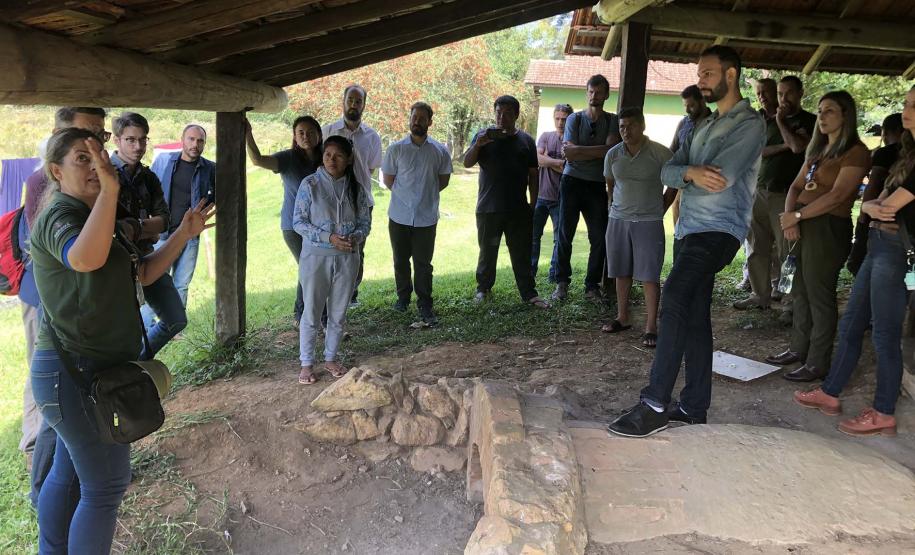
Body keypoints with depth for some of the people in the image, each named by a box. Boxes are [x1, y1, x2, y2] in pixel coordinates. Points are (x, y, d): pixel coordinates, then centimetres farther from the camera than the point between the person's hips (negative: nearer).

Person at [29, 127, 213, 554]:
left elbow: (144, 274, 15)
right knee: (106, 485, 0)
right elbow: (84, 258, -42)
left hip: (78, 371, 10)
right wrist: (110, 190, -44)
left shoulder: (89, 217, 15)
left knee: (68, 474, 21)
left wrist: (184, 234, 7)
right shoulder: (59, 217, -17)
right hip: (78, 374, -10)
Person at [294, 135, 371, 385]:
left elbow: (365, 222, 6)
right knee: (311, 313, 5)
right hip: (315, 256, -3)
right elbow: (298, 222, -8)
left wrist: (355, 237, -17)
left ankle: (331, 358, 30)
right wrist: (328, 237, -20)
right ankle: (307, 363, 19)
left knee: (338, 313, 12)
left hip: (347, 257, 3)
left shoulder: (356, 188, 1)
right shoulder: (310, 184, -8)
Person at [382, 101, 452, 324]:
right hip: (399, 216, 1)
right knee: (401, 261, 13)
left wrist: (425, 194, 9)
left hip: (426, 218, -1)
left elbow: (443, 180, 11)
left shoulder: (440, 151, -1)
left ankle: (425, 306, 12)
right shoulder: (396, 149, -3)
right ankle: (403, 297, 32)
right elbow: (388, 180, 6)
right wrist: (405, 195, 8)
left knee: (423, 264, 3)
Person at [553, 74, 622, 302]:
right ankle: (562, 283, 13)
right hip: (572, 182, -1)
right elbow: (570, 153, -8)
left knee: (599, 238, 1)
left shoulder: (612, 121, 5)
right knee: (565, 234, 2)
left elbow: (611, 150, -11)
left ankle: (592, 285, 12)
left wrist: (578, 151, -12)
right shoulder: (574, 118, 4)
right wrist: (598, 151, -11)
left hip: (597, 185, 1)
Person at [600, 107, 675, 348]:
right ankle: (622, 318, 24)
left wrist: (659, 210, 3)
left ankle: (651, 327, 1)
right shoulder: (613, 154, 3)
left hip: (649, 222, -4)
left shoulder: (661, 154, -7)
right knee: (622, 272, 11)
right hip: (618, 220, 4)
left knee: (649, 275, -4)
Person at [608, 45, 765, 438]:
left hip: (717, 231, -9)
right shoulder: (707, 126, 23)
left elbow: (720, 178, -19)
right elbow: (667, 172, 9)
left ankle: (655, 405, -26)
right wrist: (691, 173, -15)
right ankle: (693, 408, 16)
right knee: (694, 316, 9)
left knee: (675, 299, -25)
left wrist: (685, 174, 1)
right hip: (689, 230, 9)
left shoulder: (750, 123, -4)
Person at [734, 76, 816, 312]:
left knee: (786, 252, -5)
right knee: (757, 248, 8)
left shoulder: (809, 121, 2)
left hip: (785, 194, -5)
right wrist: (783, 146, -9)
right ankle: (761, 294, 18)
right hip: (760, 190, 5)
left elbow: (798, 146, -16)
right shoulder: (766, 121, 17)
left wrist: (780, 121, -5)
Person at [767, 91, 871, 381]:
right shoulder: (818, 150, 18)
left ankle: (818, 363, 6)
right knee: (801, 291, 13)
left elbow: (837, 195, -18)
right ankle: (798, 349, 25)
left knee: (820, 296, -3)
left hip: (829, 229, -8)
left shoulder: (855, 152, -9)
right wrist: (789, 217, -5)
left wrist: (797, 215, -16)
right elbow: (796, 186, 12)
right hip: (805, 226, 8)